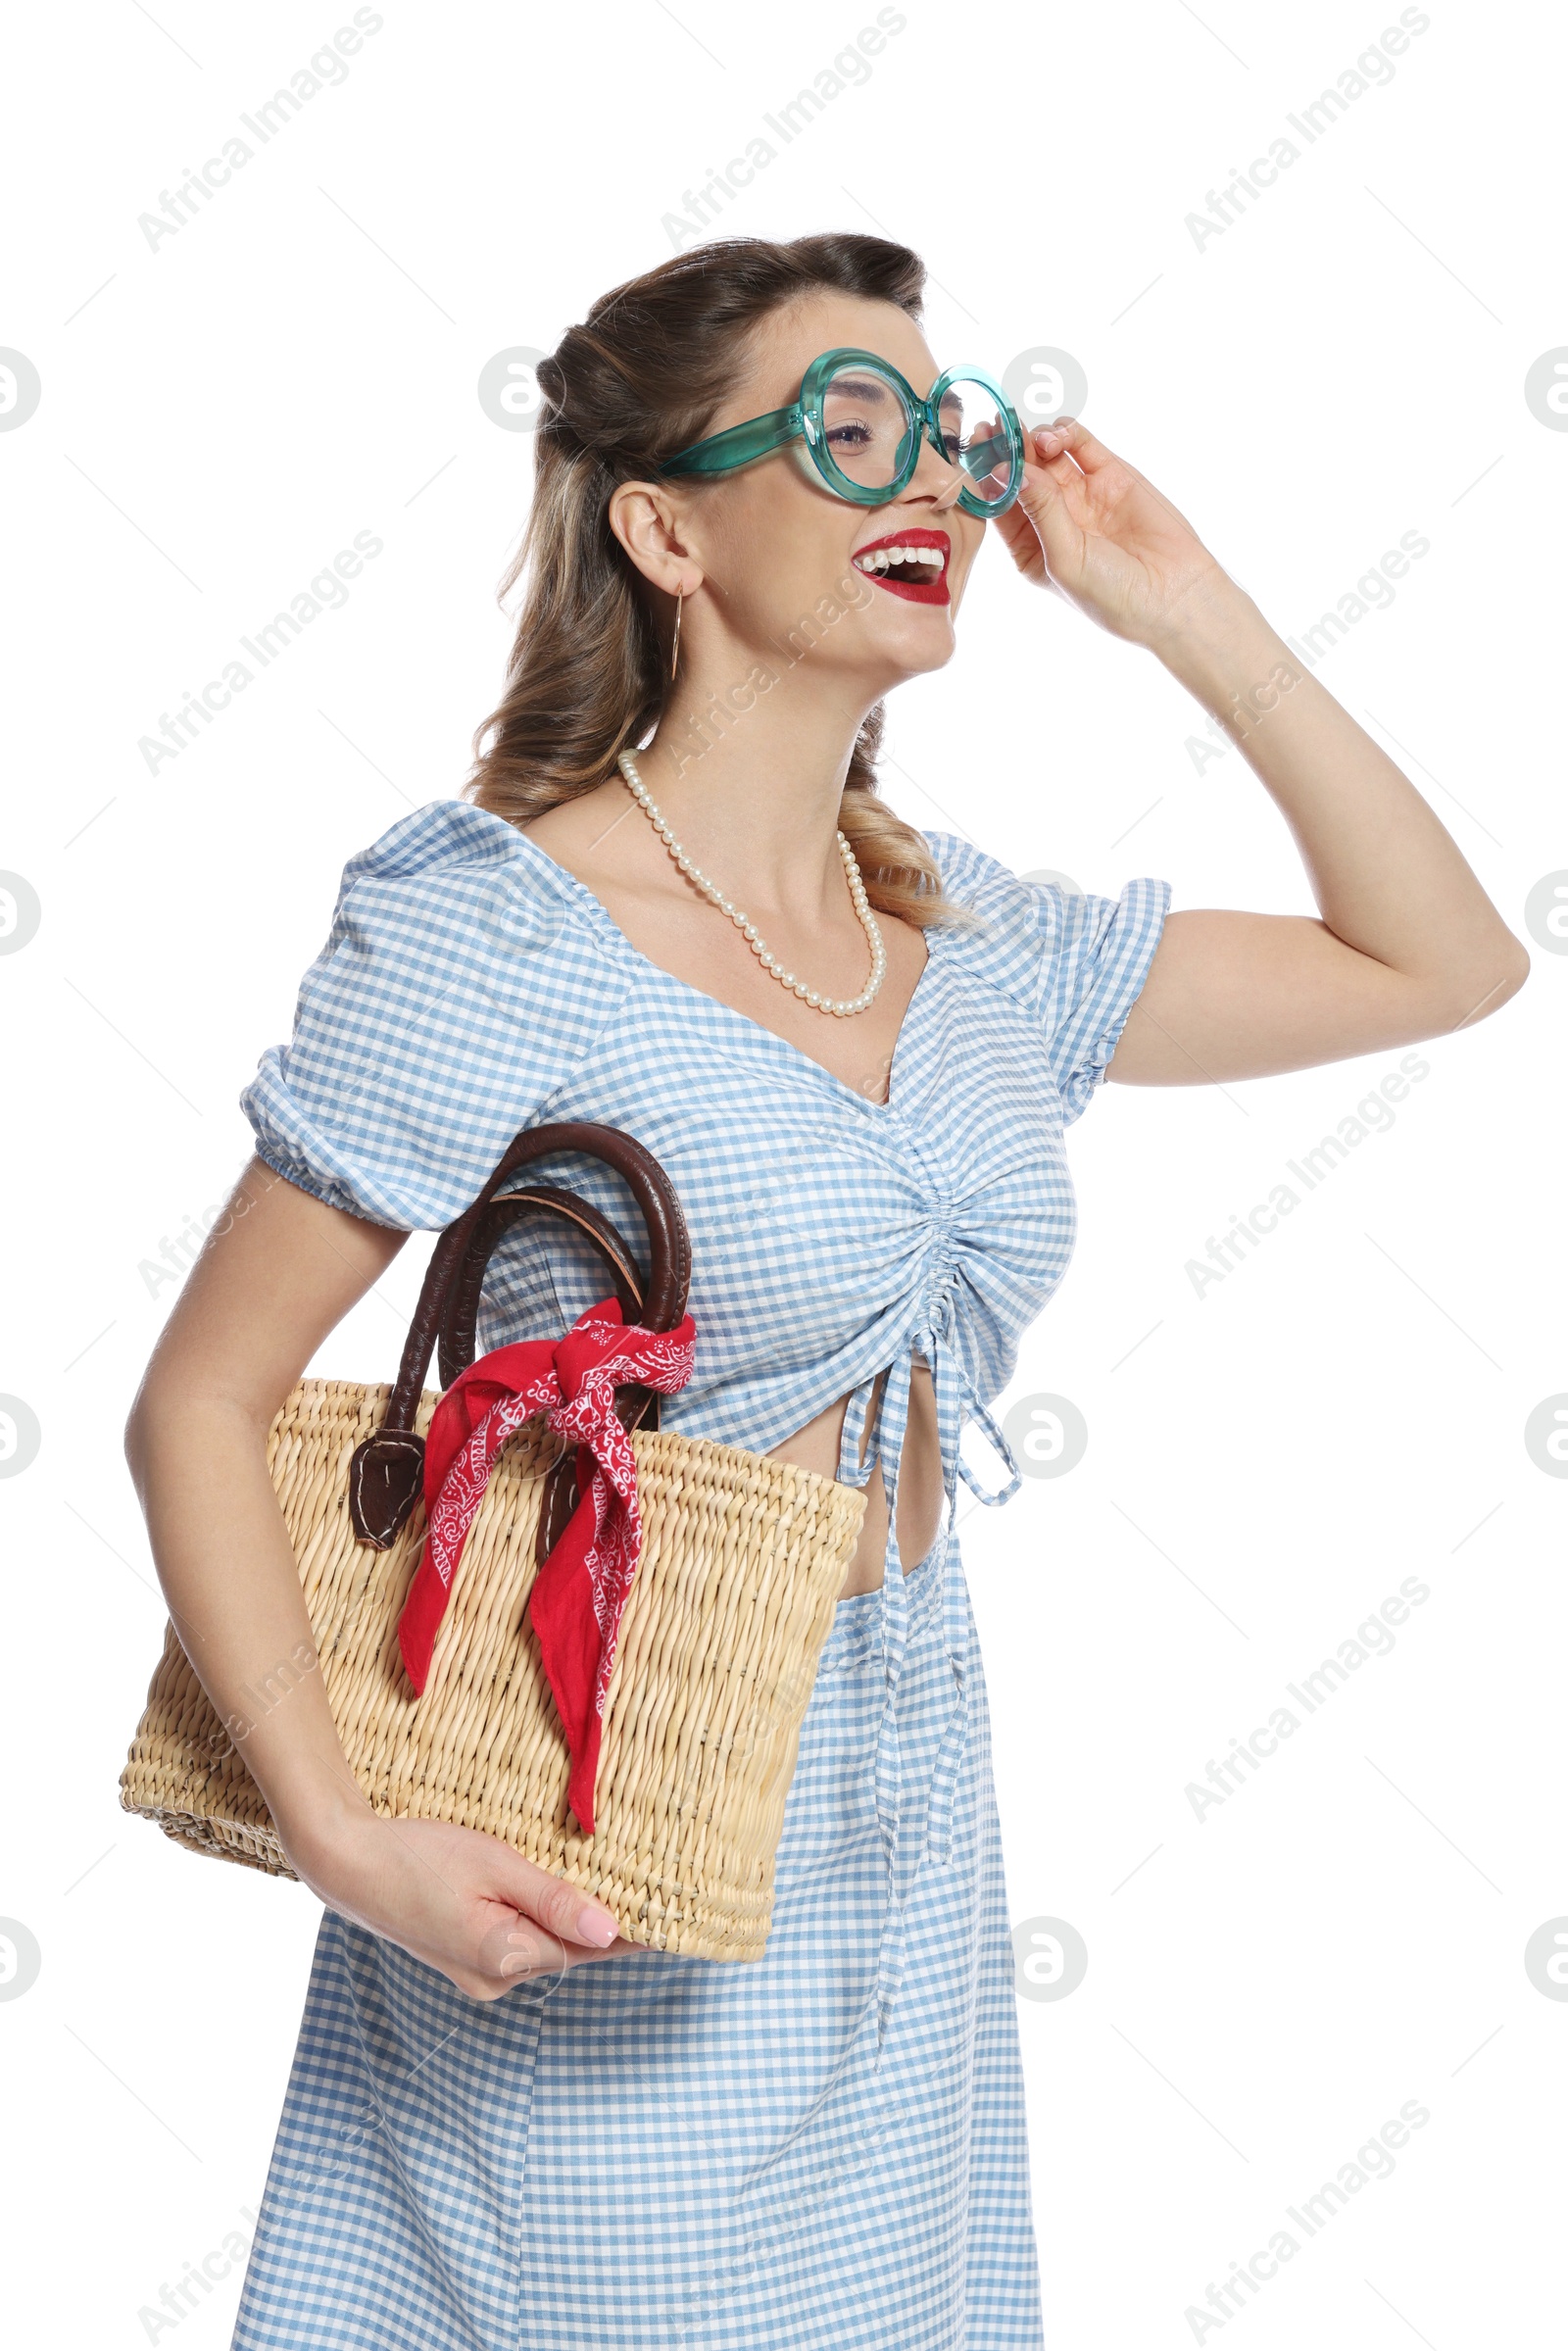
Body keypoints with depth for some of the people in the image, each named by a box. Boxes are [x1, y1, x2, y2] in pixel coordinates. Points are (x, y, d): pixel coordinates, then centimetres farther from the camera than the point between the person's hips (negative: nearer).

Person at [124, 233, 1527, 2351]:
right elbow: (198, 1409, -13)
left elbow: (1444, 962, 11)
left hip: (906, 1849, 6)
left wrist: (1195, 618, 3)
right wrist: (343, 1831, -24)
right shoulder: (493, 940, -15)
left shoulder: (972, 942, 3)